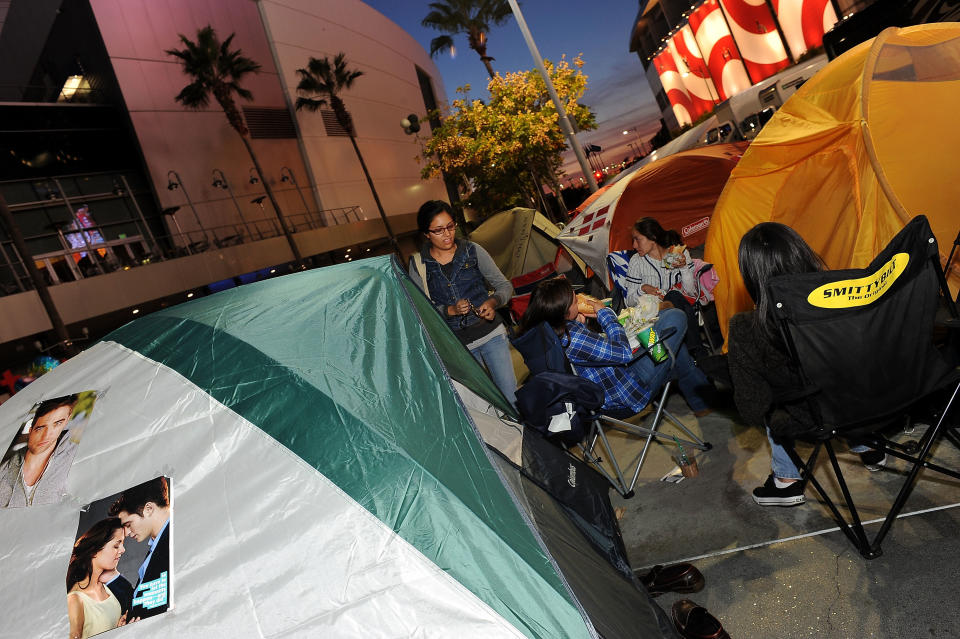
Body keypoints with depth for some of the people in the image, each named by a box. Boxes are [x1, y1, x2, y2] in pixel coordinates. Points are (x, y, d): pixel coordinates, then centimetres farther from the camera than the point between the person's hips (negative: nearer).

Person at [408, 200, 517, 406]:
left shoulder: (472, 251, -2)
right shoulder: (418, 265, -3)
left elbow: (505, 286, 3)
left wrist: (492, 302, -18)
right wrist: (450, 310, -18)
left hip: (491, 333, 0)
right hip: (458, 344, 0)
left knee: (512, 398, -1)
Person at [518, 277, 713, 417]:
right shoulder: (573, 338, -37)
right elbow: (624, 352, -26)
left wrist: (579, 322, -8)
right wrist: (604, 313, -15)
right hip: (627, 394, -9)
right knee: (675, 317, -1)